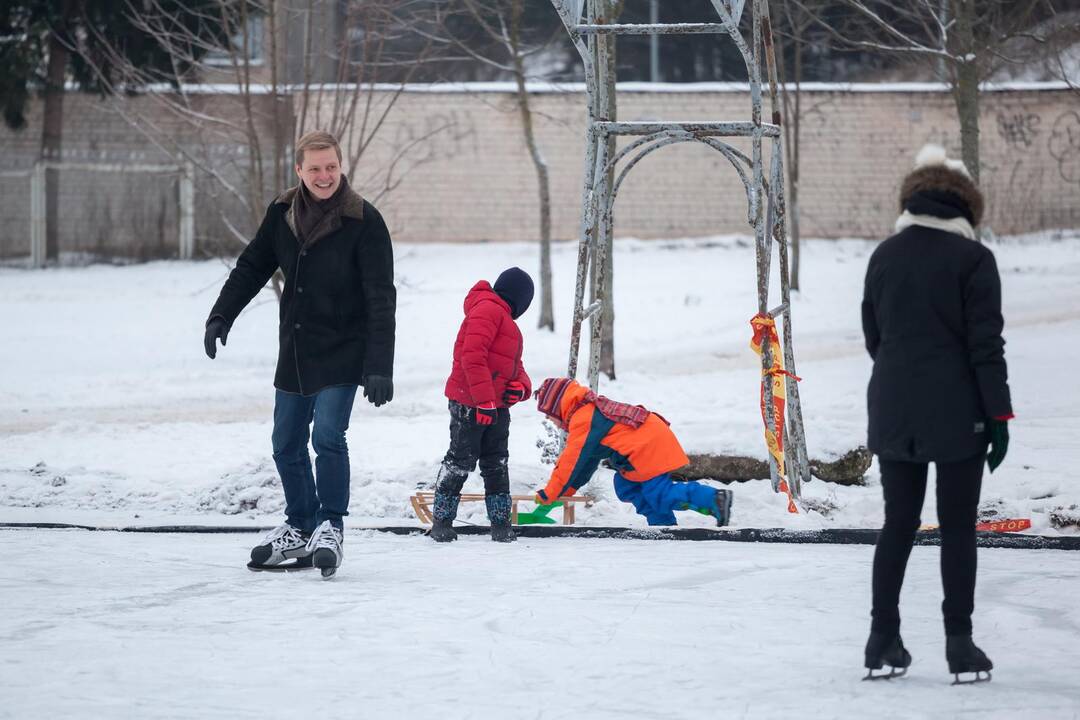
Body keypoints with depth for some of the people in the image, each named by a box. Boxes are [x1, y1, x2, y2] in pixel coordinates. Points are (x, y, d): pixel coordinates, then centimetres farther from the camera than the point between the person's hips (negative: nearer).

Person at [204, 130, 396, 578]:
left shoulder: (364, 222, -16)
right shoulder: (283, 213, -1)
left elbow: (381, 299, -18)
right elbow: (252, 267, 11)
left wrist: (380, 368, -23)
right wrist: (220, 317, -1)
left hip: (342, 354, -6)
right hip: (295, 351, 6)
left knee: (328, 436, -19)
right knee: (286, 444, 12)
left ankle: (330, 527, -6)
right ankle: (300, 528, 27)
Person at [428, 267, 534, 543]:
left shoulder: (502, 317, 23)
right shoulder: (488, 309, -11)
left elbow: (513, 366, 25)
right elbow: (472, 355, -22)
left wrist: (520, 387, 2)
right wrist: (484, 400, -25)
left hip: (496, 406, 10)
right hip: (470, 405, -10)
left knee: (496, 465, 10)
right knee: (461, 461, -4)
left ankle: (501, 524, 15)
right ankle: (441, 522, 3)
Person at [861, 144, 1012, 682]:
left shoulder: (885, 255, 6)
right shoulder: (972, 259, -8)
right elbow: (986, 345, -11)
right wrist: (999, 415, -7)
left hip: (893, 411, 4)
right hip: (956, 415, -4)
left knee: (897, 523, 12)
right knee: (958, 527, 2)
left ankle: (883, 642, 11)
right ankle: (960, 645, 2)